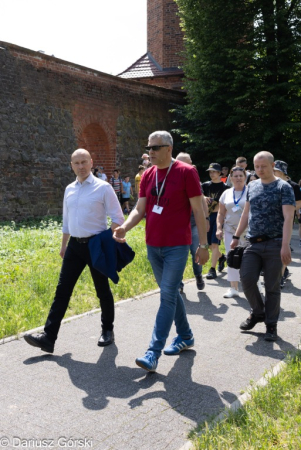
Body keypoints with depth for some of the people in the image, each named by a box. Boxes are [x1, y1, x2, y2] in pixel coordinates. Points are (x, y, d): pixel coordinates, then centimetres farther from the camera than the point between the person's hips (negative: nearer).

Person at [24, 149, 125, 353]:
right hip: (74, 245, 5)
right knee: (62, 290, 1)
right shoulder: (69, 190, 10)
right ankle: (48, 337, 4)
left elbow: (118, 218, -7)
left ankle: (107, 331, 29)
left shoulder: (103, 188, -7)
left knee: (102, 290, 10)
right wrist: (64, 245, 21)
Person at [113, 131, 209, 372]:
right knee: (171, 292, 16)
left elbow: (198, 211, -7)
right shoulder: (147, 175, 8)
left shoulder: (186, 172, -8)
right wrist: (124, 227, -12)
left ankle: (154, 352, -5)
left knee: (167, 295, -7)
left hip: (177, 246, -6)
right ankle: (185, 336, 34)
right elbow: (140, 209, 8)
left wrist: (203, 244, -8)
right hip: (153, 245, 6)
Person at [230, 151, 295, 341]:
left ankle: (271, 325, 16)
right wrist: (236, 237, 14)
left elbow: (288, 218, -13)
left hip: (274, 244, -4)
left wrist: (285, 246, -22)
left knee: (272, 286, 2)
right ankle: (258, 312, 20)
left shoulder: (283, 187, -5)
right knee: (247, 279, -4)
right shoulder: (252, 186, 12)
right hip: (253, 243, 4)